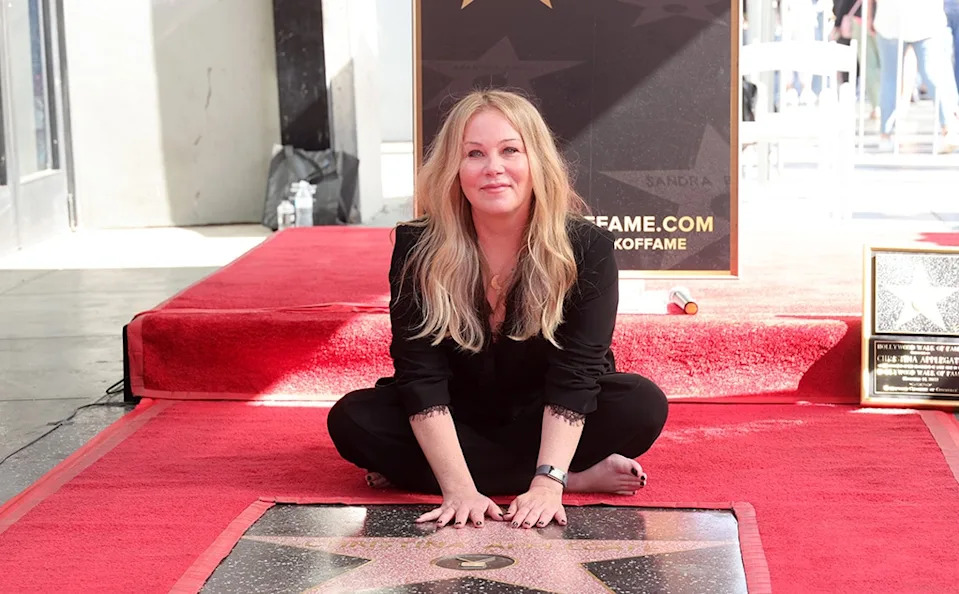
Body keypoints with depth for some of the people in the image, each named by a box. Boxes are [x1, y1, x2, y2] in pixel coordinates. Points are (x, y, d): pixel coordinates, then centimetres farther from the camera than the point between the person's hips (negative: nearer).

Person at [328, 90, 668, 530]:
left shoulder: (587, 248, -19)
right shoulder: (419, 249, -17)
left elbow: (576, 372, -25)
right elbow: (422, 377, -22)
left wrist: (547, 482, -38)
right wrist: (459, 489, -34)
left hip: (548, 424, -1)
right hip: (457, 422, 1)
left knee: (643, 405, -27)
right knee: (352, 419, -25)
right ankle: (581, 477, -26)